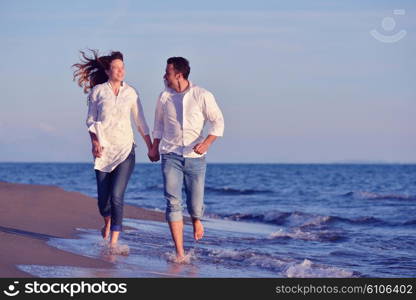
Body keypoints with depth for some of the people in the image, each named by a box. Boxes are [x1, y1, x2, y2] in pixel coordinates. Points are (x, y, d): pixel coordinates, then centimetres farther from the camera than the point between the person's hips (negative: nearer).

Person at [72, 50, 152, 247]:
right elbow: (91, 120, 6)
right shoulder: (98, 91, 2)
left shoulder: (130, 92, 6)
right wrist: (94, 141, -9)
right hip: (103, 150, 0)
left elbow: (140, 121, 11)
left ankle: (114, 242, -9)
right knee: (103, 198, 4)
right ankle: (108, 221, 38)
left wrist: (150, 147, 9)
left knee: (116, 196, -14)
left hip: (125, 150, 0)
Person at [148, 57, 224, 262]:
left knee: (195, 202, 4)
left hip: (195, 156, -1)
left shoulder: (203, 96, -5)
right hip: (171, 156, 1)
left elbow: (218, 122, -1)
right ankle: (179, 253, -12)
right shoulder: (164, 97, 4)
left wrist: (207, 143, -16)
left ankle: (196, 220, 45)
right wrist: (155, 148, 20)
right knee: (173, 203, -12)